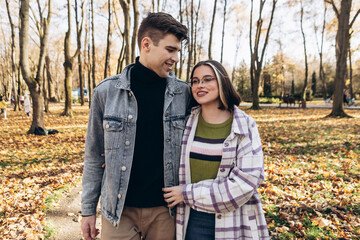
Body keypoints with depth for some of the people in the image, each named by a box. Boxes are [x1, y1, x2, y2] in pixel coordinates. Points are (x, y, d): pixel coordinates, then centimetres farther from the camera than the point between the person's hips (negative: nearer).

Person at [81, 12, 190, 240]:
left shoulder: (184, 93, -4)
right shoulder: (107, 91, -6)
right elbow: (94, 156, 1)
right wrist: (88, 209, 4)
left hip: (165, 209, 1)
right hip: (119, 210, 0)